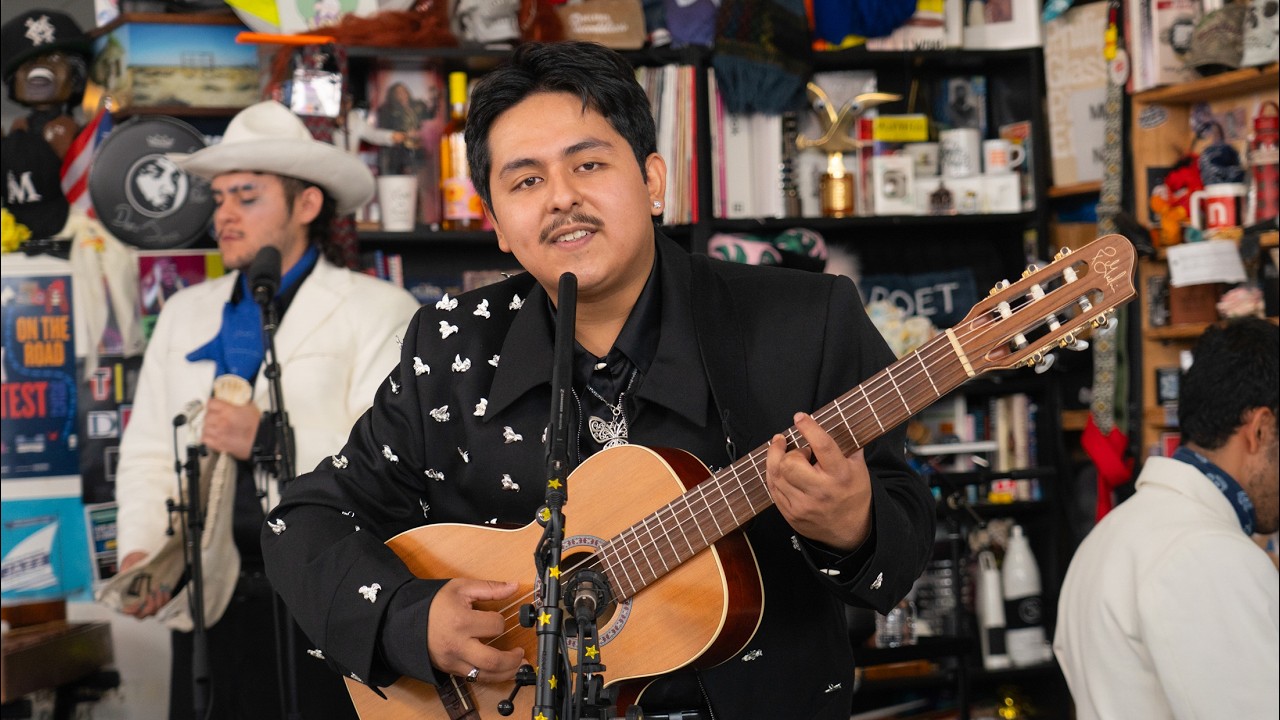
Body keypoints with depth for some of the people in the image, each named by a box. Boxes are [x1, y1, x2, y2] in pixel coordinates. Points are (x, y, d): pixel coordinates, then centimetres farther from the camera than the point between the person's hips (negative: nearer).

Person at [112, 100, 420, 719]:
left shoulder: (378, 311, -1)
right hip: (212, 601, 4)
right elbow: (147, 455, 14)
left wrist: (269, 439, -18)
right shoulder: (184, 313, 16)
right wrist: (139, 551, -2)